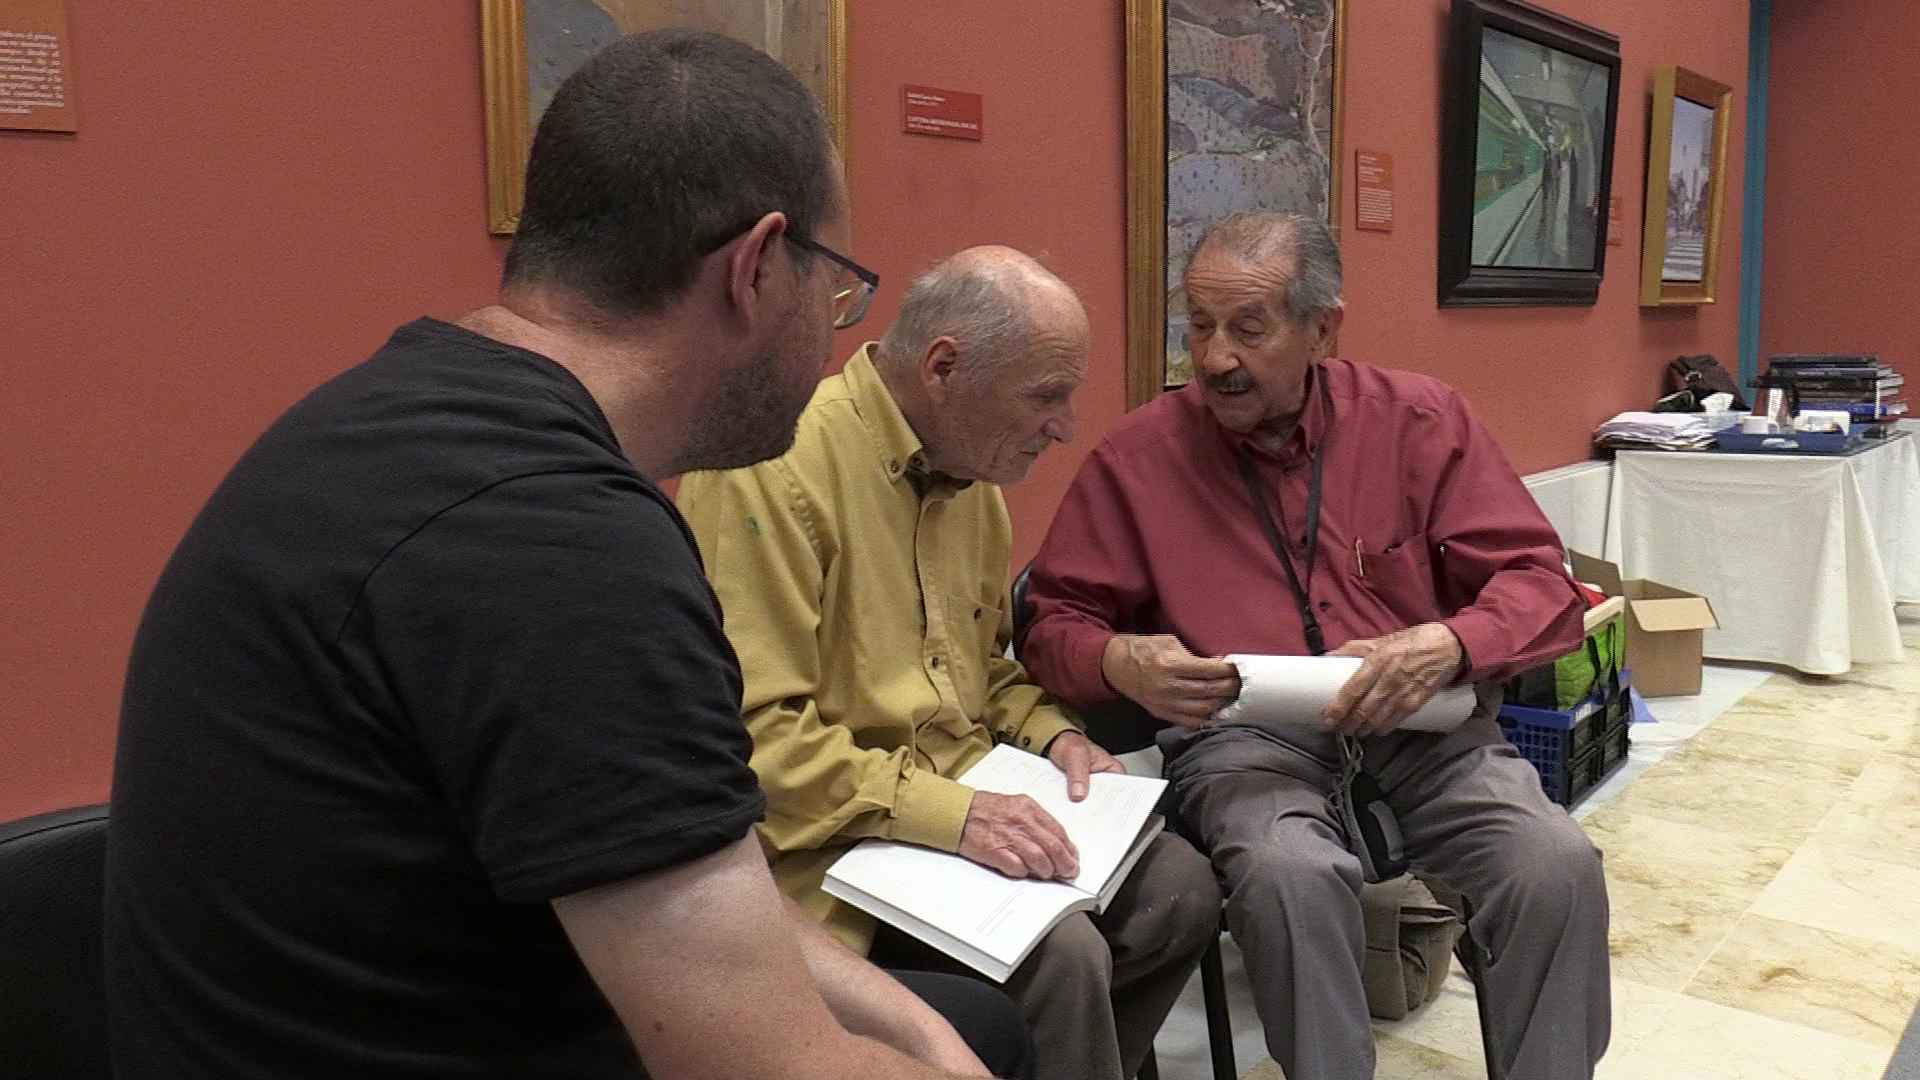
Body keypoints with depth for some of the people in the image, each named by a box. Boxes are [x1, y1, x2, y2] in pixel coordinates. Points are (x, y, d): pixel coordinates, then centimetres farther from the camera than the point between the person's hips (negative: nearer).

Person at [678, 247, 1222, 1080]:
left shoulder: (970, 472, 8)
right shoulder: (773, 471, -21)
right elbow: (751, 731, -24)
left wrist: (1052, 737, 2)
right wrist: (944, 810, -28)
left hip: (964, 809, 8)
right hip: (836, 844, -8)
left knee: (1177, 887, -2)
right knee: (1059, 953, -26)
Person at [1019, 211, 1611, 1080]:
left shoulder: (1419, 419, 3)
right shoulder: (1137, 455, 1)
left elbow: (1541, 587, 3)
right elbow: (1052, 625, 6)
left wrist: (1447, 645, -19)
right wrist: (1120, 662, -17)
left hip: (1418, 721, 2)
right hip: (1240, 734, -1)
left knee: (1559, 866, -23)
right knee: (1291, 873, -33)